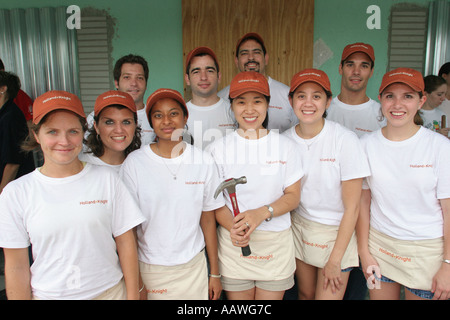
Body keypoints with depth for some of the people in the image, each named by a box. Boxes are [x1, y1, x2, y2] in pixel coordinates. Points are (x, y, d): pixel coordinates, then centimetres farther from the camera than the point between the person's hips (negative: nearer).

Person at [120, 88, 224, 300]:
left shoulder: (203, 162, -3)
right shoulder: (134, 163, -8)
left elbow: (207, 220, 2)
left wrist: (215, 273, 5)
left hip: (193, 267, 2)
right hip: (149, 268, -1)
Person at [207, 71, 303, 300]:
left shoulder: (284, 145, 1)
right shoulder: (218, 148, -1)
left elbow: (293, 196, 0)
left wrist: (263, 212, -18)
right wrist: (232, 227, -21)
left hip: (276, 243, 1)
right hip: (234, 244, 0)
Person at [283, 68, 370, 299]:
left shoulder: (345, 140, -18)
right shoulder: (285, 140, -7)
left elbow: (352, 207, -15)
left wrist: (334, 260, -13)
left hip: (337, 231, -3)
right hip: (299, 227, 4)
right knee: (305, 294, 18)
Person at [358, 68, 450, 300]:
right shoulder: (367, 144, -3)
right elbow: (363, 201, 1)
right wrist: (364, 253, 0)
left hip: (427, 250, -1)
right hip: (379, 245, 2)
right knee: (380, 295, 13)